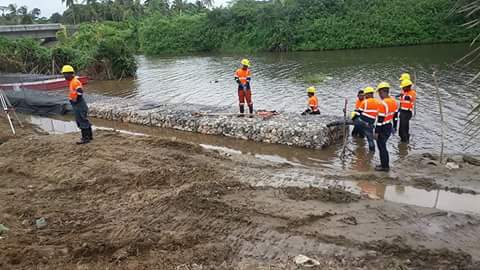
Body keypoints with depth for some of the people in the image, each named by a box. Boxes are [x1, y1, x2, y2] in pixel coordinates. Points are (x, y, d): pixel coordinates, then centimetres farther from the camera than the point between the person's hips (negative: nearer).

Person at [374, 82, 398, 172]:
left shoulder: (383, 104, -24)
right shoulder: (394, 101, 4)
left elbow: (380, 119, -22)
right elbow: (395, 115, 13)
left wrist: (376, 132, -16)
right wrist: (394, 127, 23)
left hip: (383, 129, -9)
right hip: (390, 127, 9)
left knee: (382, 147, 4)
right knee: (383, 146, 21)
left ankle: (384, 166, 14)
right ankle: (385, 164, 30)